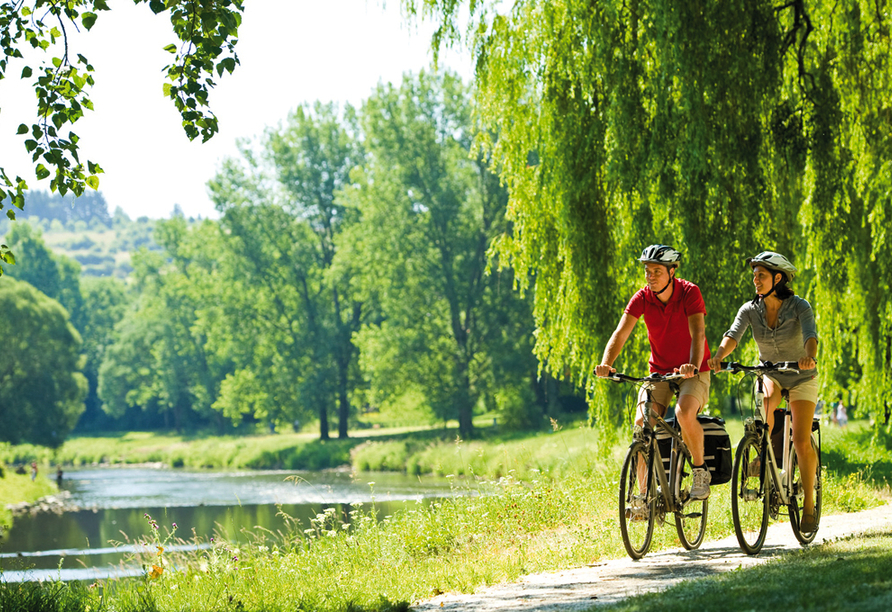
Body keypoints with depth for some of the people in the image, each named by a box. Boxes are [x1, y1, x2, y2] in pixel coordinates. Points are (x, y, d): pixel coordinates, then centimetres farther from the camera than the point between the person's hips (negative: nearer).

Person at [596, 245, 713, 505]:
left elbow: (697, 333, -29)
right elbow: (621, 332, -18)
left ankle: (700, 470, -9)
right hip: (659, 371, 3)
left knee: (684, 412, -32)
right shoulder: (642, 298, -8)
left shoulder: (689, 293, -17)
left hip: (692, 372, -3)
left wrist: (693, 365, -47)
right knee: (642, 422, -18)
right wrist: (606, 363, -37)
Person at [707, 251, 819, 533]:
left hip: (801, 377, -2)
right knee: (768, 400, -36)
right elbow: (733, 335, -26)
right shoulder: (750, 310, -11)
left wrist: (810, 357, -59)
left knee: (801, 441, -13)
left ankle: (809, 503, 1)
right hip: (770, 374, 2)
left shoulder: (799, 307, -19)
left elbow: (810, 335, -36)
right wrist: (718, 356, -47)